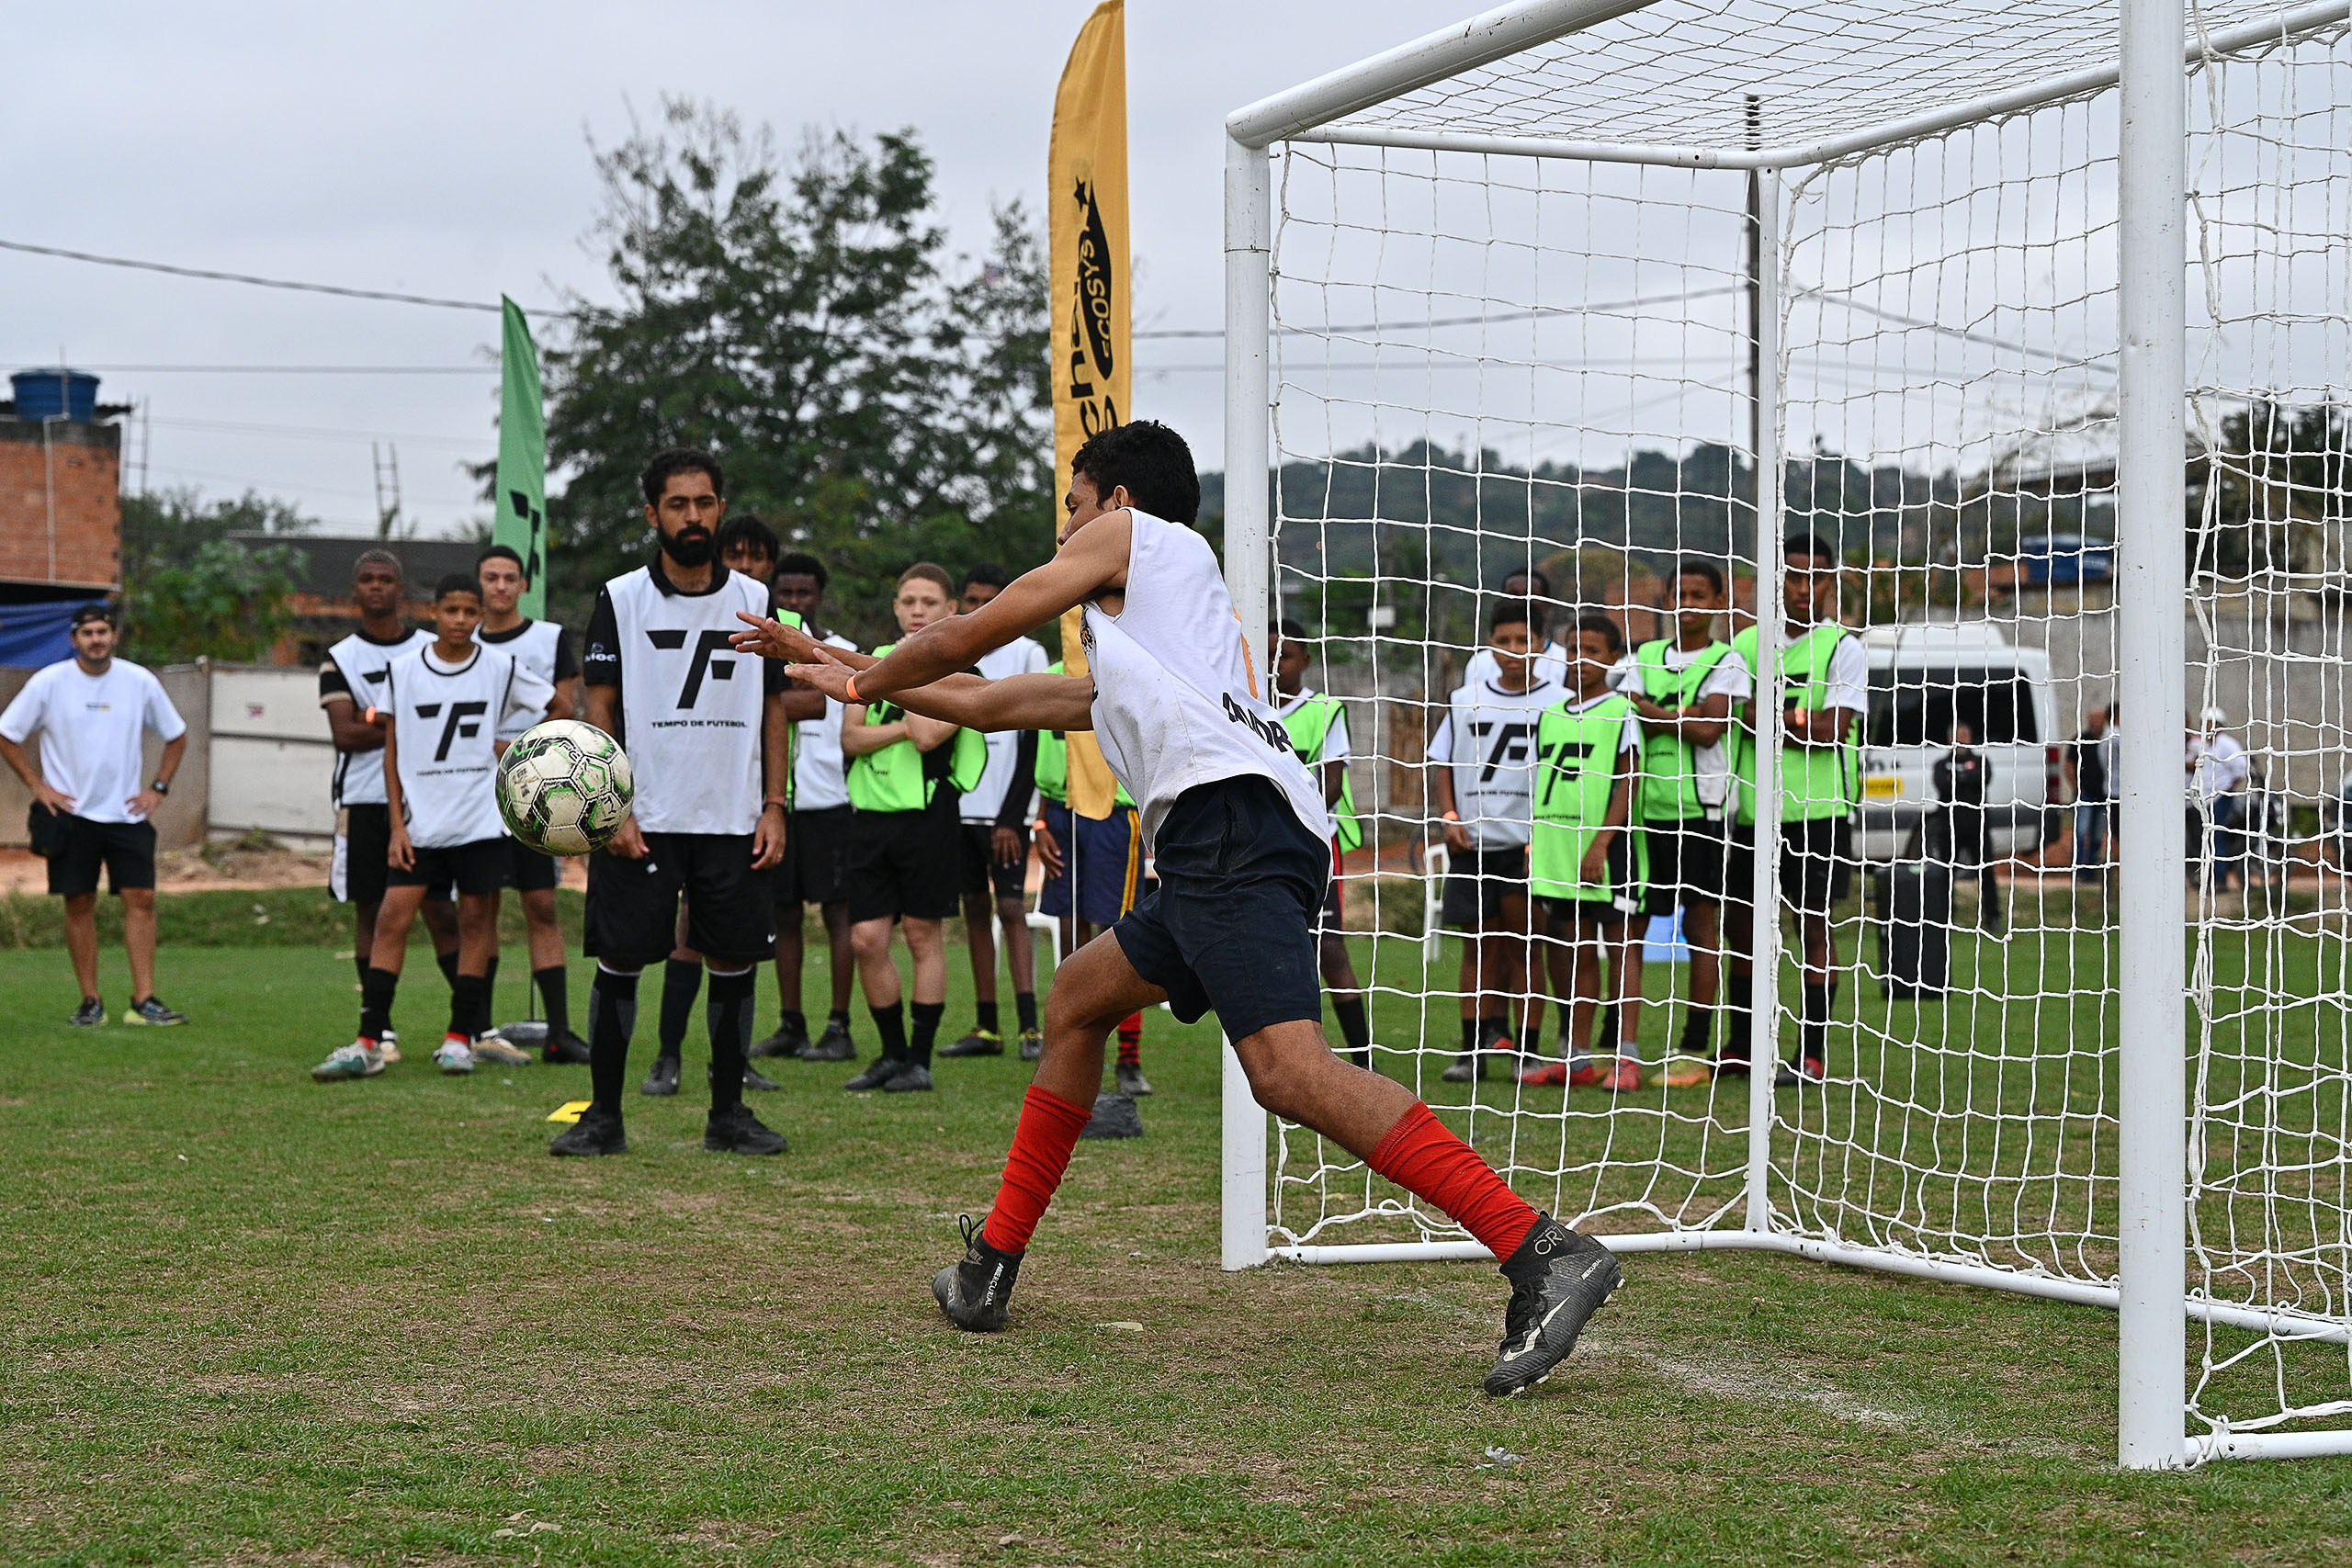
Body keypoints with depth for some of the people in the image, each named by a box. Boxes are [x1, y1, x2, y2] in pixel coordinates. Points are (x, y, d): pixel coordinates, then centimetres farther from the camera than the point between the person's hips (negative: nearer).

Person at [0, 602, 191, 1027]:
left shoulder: (140, 681, 0)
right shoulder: (49, 682, -5)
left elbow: (177, 736, 12)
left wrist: (158, 788, 3)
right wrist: (38, 786, -4)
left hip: (127, 813, 1)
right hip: (71, 814, -1)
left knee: (141, 899, -7)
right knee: (79, 904, 1)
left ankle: (143, 1001, -6)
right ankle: (90, 1002, 9)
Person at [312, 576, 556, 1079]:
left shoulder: (501, 667, 0)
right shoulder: (403, 670, 4)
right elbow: (393, 751, 7)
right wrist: (397, 825, 1)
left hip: (483, 820, -1)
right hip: (420, 823, 1)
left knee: (476, 920, 2)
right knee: (392, 919, -6)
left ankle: (460, 1038, 11)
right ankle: (369, 1044, -7)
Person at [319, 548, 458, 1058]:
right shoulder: (340, 659, 5)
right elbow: (344, 733, -7)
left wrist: (376, 723, -10)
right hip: (363, 801, 0)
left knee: (441, 910, -1)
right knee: (370, 911, 2)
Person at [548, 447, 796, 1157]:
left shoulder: (755, 601, 8)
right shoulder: (620, 599, 1)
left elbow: (775, 708, 11)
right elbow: (599, 708, 0)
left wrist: (774, 807, 2)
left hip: (734, 821, 2)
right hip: (641, 823, -2)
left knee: (736, 963, 3)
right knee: (618, 963, -2)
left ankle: (728, 1113, 14)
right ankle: (603, 1114, 6)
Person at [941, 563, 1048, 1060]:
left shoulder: (1027, 654, -2)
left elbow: (1032, 743, -6)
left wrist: (1011, 817, -11)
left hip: (1004, 810, -5)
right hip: (959, 808, 5)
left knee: (1011, 907, -11)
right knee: (975, 910, 6)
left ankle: (1029, 1024, -16)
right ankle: (987, 1027, 7)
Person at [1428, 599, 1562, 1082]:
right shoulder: (1466, 701, 13)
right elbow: (1443, 765, 17)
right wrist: (1449, 817, 1)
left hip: (1529, 844, -3)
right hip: (1472, 843, 3)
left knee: (1523, 946, -5)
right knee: (1478, 946, 5)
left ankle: (1528, 1046, -1)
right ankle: (1472, 1049, 7)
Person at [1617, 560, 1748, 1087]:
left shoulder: (1728, 664, 1)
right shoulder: (1644, 657, 14)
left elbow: (1707, 730, -13)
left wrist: (1649, 711, -5)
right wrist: (1679, 718, -13)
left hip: (1700, 808, -4)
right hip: (1644, 806, 4)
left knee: (1701, 925, 1)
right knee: (1628, 923, -2)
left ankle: (1695, 1052, 7)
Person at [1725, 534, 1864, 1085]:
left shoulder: (1843, 648, -1)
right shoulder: (1747, 643, 12)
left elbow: (1834, 729, -11)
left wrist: (1764, 716, -8)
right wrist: (1796, 719, -2)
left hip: (1816, 807, -5)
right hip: (1751, 807, 5)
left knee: (1813, 925, -2)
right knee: (1740, 925, 8)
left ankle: (1812, 1055, 2)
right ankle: (1739, 1047, 20)